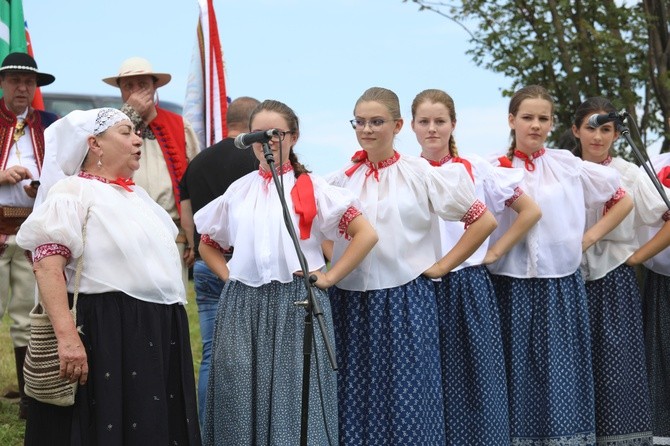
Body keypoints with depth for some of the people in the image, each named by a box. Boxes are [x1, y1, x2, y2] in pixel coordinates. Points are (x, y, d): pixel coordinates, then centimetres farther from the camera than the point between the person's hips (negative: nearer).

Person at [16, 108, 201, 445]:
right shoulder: (73, 192, -7)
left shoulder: (137, 194, 19)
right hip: (108, 334, -8)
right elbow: (47, 266, -19)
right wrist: (67, 337, -30)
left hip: (161, 332, 8)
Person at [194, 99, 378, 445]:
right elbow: (207, 244, 23)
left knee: (294, 399, -2)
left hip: (297, 304, -3)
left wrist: (328, 277, -8)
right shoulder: (238, 191, 12)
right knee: (242, 399, 4)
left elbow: (366, 234, -5)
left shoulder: (312, 188, 1)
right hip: (242, 306, 3)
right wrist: (227, 275, 6)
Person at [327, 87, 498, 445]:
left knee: (406, 397, -1)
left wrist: (441, 267, -3)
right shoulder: (342, 178, 7)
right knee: (355, 396, 6)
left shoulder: (421, 174, -2)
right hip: (350, 301, 3)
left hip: (405, 300, -3)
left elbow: (484, 221, -1)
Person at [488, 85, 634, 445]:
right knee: (519, 374, 3)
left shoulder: (568, 165, 5)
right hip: (513, 289, -1)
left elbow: (623, 200, 12)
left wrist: (590, 237, 5)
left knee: (562, 377, 2)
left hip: (562, 287, 1)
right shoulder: (495, 168, 1)